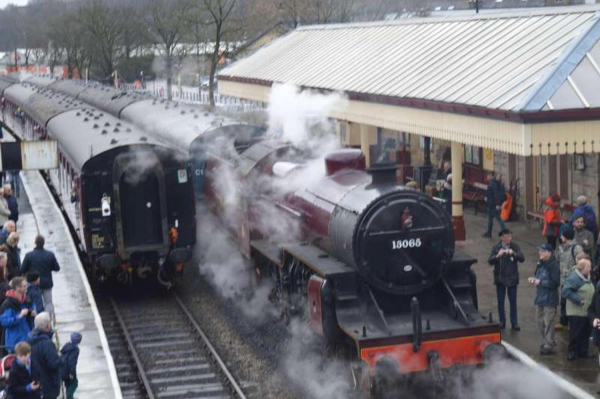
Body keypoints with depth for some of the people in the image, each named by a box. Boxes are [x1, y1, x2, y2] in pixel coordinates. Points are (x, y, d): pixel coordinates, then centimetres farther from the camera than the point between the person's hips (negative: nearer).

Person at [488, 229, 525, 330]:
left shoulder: (515, 247, -3)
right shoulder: (496, 248, -3)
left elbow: (522, 258, -14)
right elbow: (490, 261, -12)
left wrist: (514, 253, -32)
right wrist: (498, 255, -31)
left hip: (512, 278, 0)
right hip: (500, 279, 0)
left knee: (513, 301, 4)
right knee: (500, 301, 8)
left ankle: (514, 322, 11)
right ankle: (502, 321, 18)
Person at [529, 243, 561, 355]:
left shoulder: (554, 265, -16)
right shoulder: (540, 264, 10)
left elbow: (555, 283, -20)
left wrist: (540, 282, -18)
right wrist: (534, 279, 3)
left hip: (550, 299, -9)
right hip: (540, 297, 9)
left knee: (548, 323, -4)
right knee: (540, 321, 15)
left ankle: (548, 346, 4)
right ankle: (547, 342, 29)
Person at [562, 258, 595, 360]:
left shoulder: (587, 277, 11)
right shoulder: (574, 278, -18)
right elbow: (566, 291, -26)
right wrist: (579, 300, -25)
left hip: (587, 311, 9)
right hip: (576, 312, -9)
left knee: (586, 332, 14)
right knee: (575, 333, -1)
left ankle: (583, 351, 25)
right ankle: (572, 352, 10)